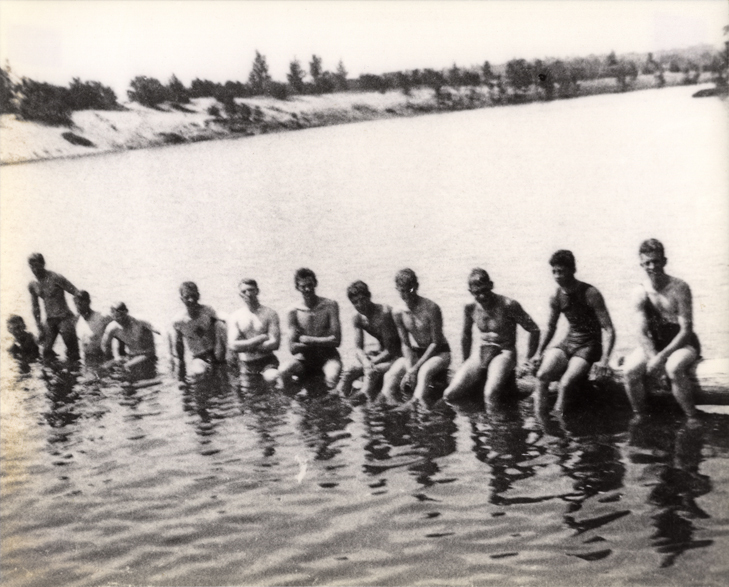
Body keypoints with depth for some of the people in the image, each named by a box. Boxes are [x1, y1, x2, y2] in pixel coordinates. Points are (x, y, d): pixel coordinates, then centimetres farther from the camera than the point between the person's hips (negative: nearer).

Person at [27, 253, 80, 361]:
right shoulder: (32, 285, 5)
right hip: (50, 321, 5)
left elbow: (77, 294, -11)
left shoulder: (55, 278, -12)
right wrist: (39, 327, 11)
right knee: (46, 351, -1)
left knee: (72, 353, -9)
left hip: (64, 317, -5)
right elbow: (35, 307, 16)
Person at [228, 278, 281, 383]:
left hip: (267, 361, -3)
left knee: (271, 378, -35)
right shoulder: (235, 317, 4)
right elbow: (234, 346, -8)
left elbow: (275, 344, -11)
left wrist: (246, 345, -10)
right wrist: (261, 338, -12)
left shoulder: (269, 313, -2)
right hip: (246, 365, 3)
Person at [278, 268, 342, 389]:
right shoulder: (294, 312, -1)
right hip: (305, 359, 1)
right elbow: (293, 348, -7)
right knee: (282, 374, -30)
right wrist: (323, 341, -15)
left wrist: (307, 340, -9)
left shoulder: (330, 306, -3)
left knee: (332, 378, -35)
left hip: (327, 357, -1)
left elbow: (336, 340, -9)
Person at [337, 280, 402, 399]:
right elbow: (358, 348, -3)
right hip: (380, 353, 7)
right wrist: (365, 361, -25)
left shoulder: (384, 313, -23)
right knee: (350, 372, -11)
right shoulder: (358, 319, -1)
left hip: (397, 355, -7)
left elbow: (390, 350, -22)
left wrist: (371, 362, -24)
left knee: (372, 372, -32)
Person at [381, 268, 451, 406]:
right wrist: (409, 369, -17)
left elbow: (436, 343, -16)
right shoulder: (398, 313, -4)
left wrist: (416, 367, -20)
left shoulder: (431, 308, -19)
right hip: (414, 353, 5)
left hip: (439, 352, -5)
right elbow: (406, 344, 0)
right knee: (390, 376, -21)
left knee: (424, 371, -37)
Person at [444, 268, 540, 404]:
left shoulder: (508, 305, -15)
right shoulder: (470, 308, 0)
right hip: (481, 354, 5)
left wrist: (528, 360, -6)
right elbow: (466, 335, 18)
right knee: (449, 395, -13)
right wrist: (466, 364, 22)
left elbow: (534, 330, -9)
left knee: (491, 396, -36)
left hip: (504, 353, -5)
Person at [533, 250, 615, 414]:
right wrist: (540, 352, 12)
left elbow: (608, 329, -18)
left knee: (565, 383, -28)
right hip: (568, 342, 5)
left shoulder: (590, 294, -16)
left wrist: (604, 360, -30)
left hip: (589, 345, -5)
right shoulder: (556, 297, 2)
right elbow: (551, 327, 20)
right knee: (542, 375, -21)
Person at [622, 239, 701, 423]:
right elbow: (643, 333, -5)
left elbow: (686, 330, -17)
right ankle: (638, 418, -2)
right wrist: (653, 357, -23)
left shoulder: (679, 288, -14)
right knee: (630, 370, -23)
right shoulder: (641, 292, -4)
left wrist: (662, 356, -25)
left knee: (673, 368, -36)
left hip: (682, 343, -4)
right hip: (655, 343, 4)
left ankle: (693, 420, -19)